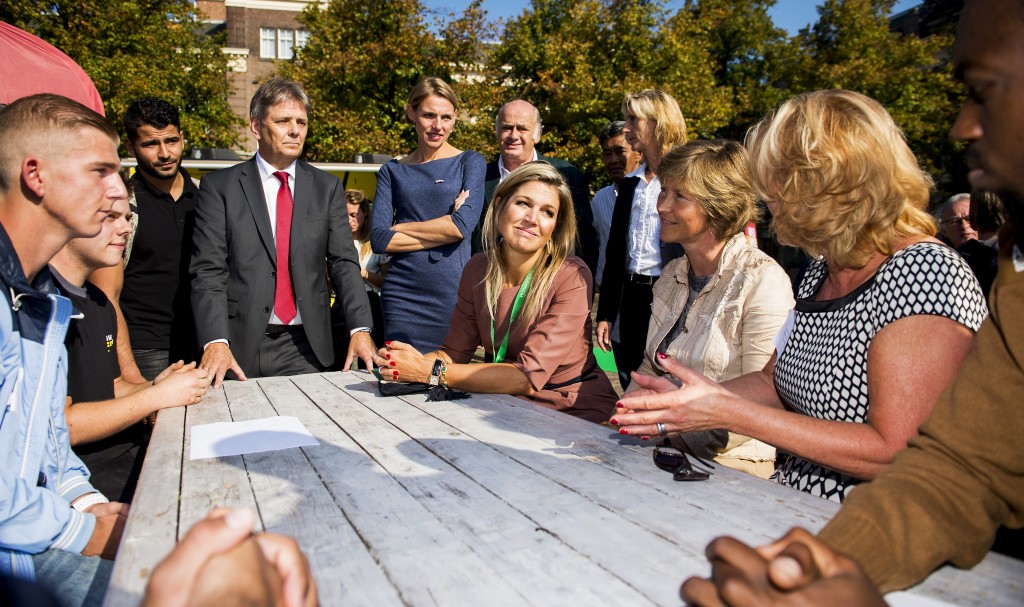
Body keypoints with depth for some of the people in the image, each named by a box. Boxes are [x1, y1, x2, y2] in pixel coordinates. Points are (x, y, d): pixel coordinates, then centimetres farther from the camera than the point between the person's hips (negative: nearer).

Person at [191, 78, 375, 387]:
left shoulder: (327, 187, 8)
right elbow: (207, 271, -5)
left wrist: (360, 329, -13)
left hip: (307, 349, 2)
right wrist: (215, 342, -19)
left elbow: (344, 263, 1)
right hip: (241, 349, -1)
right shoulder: (219, 186, 2)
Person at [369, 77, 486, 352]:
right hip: (402, 293, 2)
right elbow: (378, 239, -2)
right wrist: (442, 232, -9)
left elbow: (463, 226, -11)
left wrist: (399, 227, -4)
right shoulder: (392, 171, 10)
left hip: (454, 291, -2)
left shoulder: (470, 162, 4)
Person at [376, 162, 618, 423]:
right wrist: (419, 361, -21)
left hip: (577, 411, -4)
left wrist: (431, 372, -26)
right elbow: (455, 350, 2)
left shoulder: (573, 277, -19)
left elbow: (529, 375, -25)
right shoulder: (478, 268, -1)